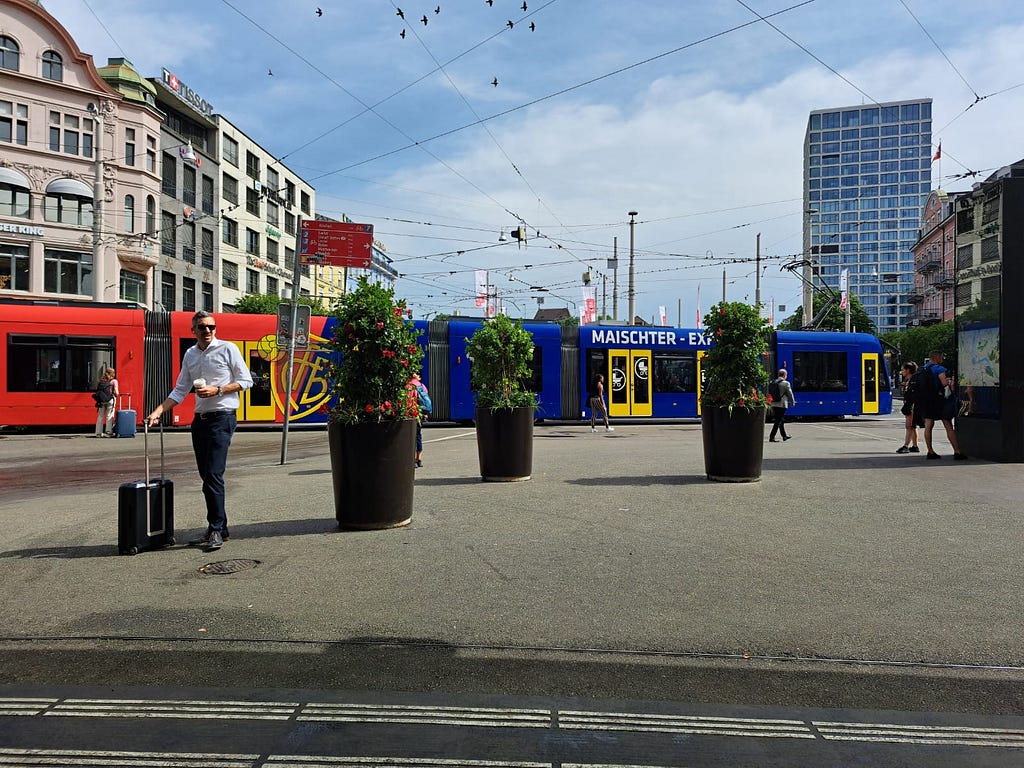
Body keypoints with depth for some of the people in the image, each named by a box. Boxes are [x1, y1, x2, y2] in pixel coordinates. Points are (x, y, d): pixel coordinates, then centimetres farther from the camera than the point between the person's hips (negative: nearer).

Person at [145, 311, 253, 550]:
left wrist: (217, 390, -14)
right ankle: (218, 529, 16)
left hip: (222, 418, -7)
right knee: (206, 476, 8)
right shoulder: (190, 355, 14)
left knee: (213, 474, -14)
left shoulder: (228, 349, -3)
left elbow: (246, 381, -3)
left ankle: (216, 530, -8)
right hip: (200, 420, 7)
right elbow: (180, 390, 16)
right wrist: (158, 411, 5)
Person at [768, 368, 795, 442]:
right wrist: (792, 403, 11)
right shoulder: (786, 383, -10)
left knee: (781, 420, 19)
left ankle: (784, 436, 31)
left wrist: (770, 403, 18)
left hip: (774, 405, 7)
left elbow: (768, 394, 10)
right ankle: (771, 437, -9)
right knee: (778, 421, -4)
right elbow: (790, 394, -3)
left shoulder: (772, 383, 7)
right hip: (782, 404, -7)